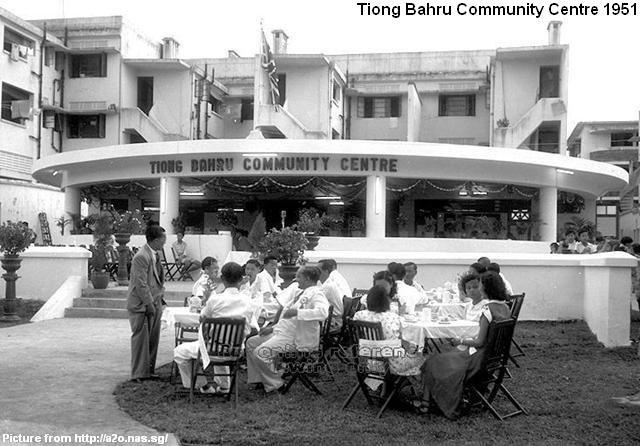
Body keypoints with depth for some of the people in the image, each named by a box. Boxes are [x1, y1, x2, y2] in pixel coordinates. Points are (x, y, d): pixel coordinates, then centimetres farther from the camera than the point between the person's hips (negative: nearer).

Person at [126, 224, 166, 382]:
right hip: (141, 305, -9)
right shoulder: (141, 257, -19)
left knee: (153, 339, 12)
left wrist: (159, 296, 14)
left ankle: (149, 370, 21)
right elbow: (141, 284, -20)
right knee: (141, 338, -2)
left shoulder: (155, 255, 11)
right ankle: (139, 373, 6)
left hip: (154, 302, 9)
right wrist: (149, 304, -18)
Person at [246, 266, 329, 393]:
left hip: (295, 339, -11)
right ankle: (258, 379, 17)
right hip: (282, 332, 11)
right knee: (251, 342, 13)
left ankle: (275, 384, -5)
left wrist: (297, 312, -34)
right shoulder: (301, 293, 17)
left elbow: (322, 313, -35)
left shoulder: (316, 294, -14)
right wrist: (273, 328, 17)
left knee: (260, 352, -22)